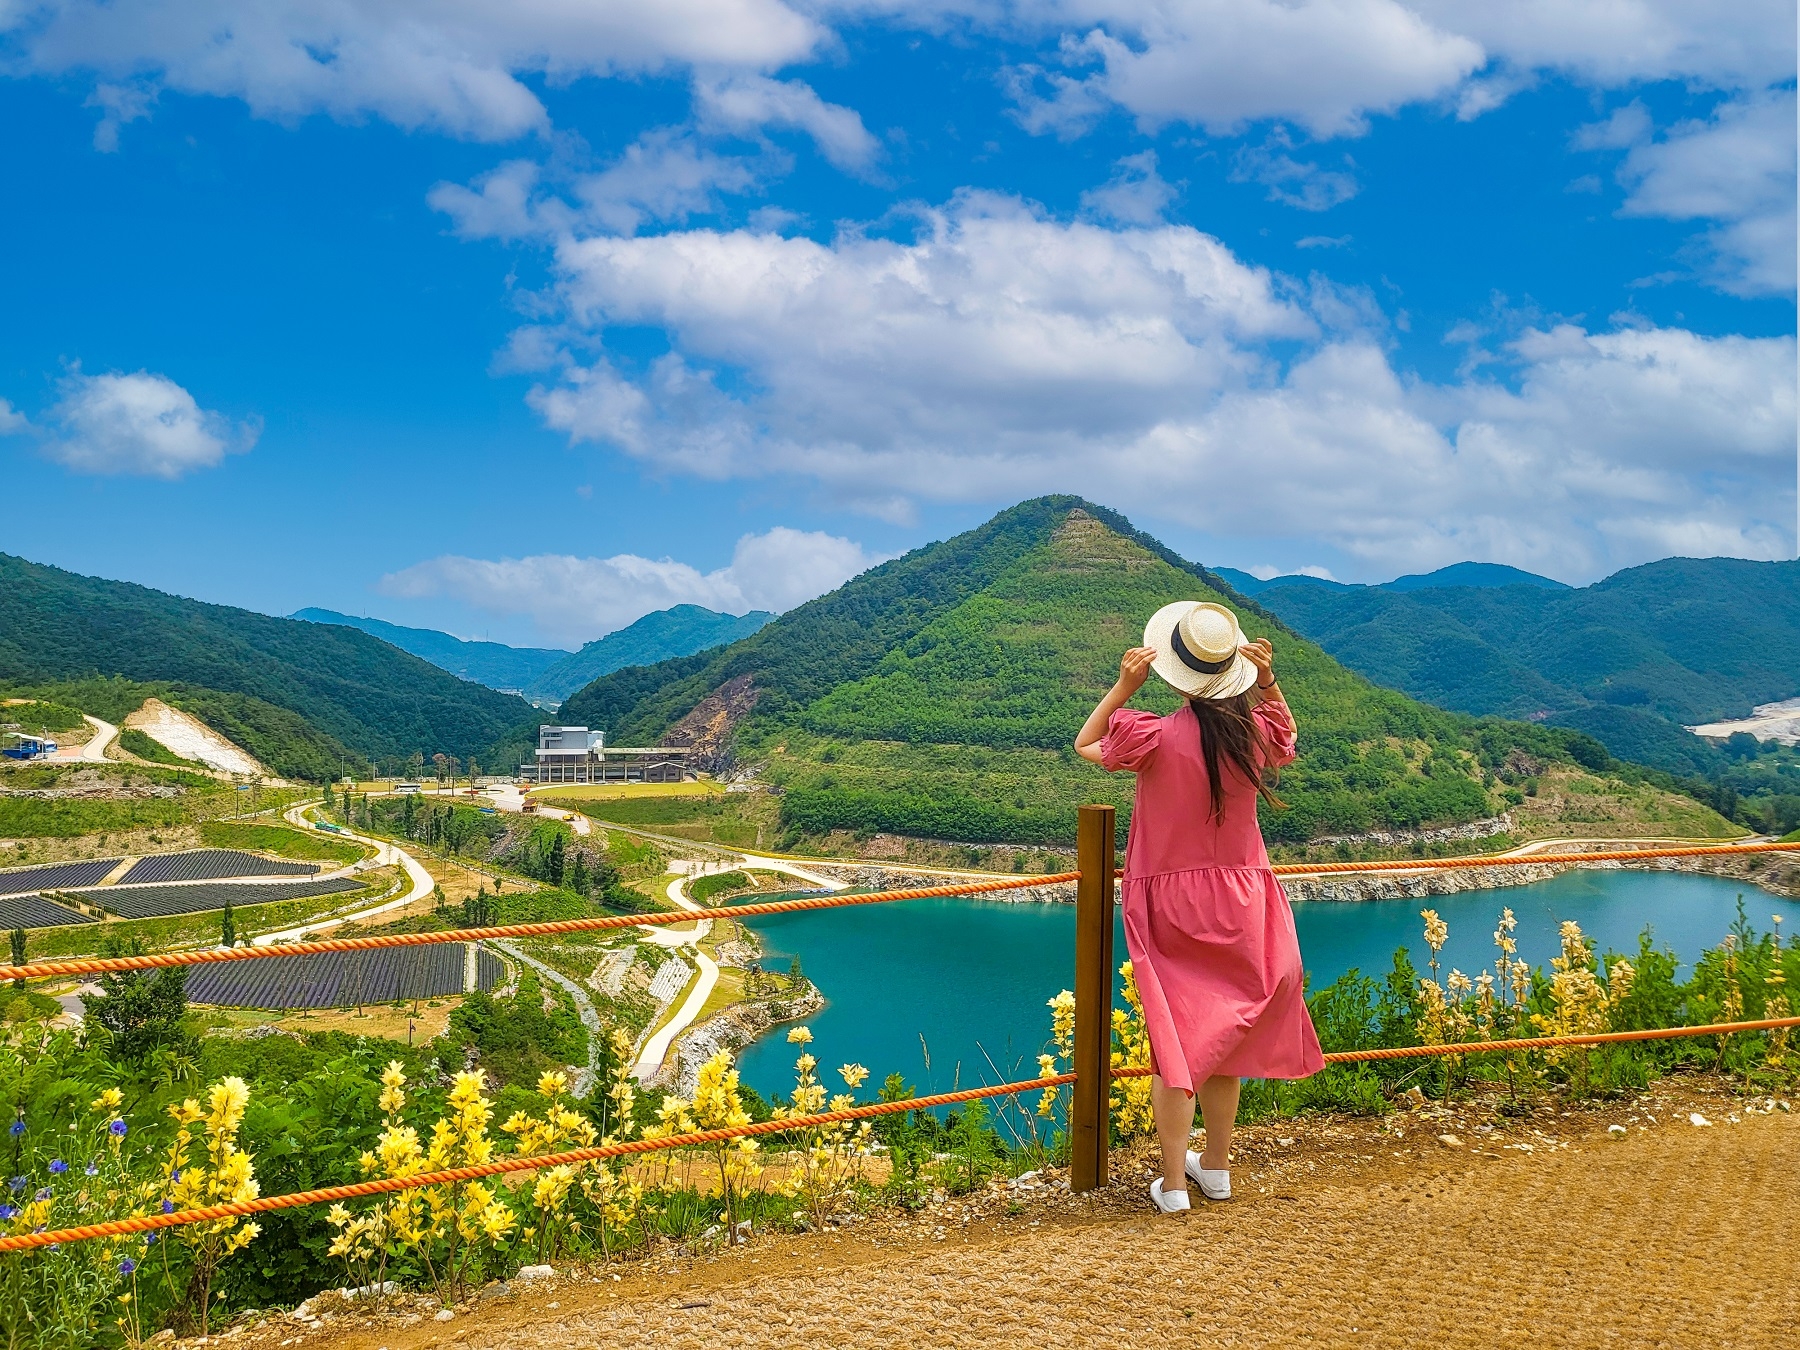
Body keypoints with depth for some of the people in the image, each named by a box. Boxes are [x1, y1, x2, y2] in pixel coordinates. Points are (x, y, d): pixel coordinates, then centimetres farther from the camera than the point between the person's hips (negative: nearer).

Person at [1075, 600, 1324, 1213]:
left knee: (1176, 1036, 3)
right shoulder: (1255, 730, -8)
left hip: (1169, 903, -3)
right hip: (1238, 903, 4)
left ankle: (1174, 1183, 6)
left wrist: (1124, 685, -11)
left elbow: (1085, 745, -1)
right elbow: (1288, 736, 18)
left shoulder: (1157, 736, -19)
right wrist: (1268, 681, 2)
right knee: (1223, 1032, 16)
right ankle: (1216, 1166, 28)